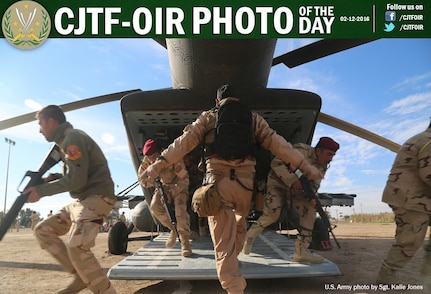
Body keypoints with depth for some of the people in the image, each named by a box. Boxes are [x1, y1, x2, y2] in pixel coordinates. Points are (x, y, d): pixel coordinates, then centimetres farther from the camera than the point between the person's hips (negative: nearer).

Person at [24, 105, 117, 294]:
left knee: (76, 247, -24)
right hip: (82, 200, 11)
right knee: (43, 230, 10)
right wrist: (51, 179, 8)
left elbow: (77, 180, -19)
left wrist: (41, 190, -11)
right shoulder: (66, 140, 20)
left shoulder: (72, 137, -12)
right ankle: (81, 276, 9)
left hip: (97, 198, -11)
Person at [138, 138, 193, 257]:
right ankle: (173, 230, -1)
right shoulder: (146, 161, -18)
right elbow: (141, 177, -9)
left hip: (178, 186, -4)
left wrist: (171, 193, -37)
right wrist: (154, 183, -28)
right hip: (163, 186, 4)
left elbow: (184, 180, -29)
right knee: (154, 206, -22)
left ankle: (185, 243, -14)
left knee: (180, 209, -27)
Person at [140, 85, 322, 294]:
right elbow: (277, 144, 8)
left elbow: (185, 141, 0)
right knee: (239, 225, 30)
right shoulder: (253, 118, 13)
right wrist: (304, 165, 12)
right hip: (245, 182, 2)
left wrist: (159, 163, 1)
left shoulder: (208, 117, 11)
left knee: (223, 242, 2)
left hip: (218, 181, -2)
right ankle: (232, 259, 49)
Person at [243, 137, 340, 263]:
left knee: (310, 211, -9)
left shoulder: (323, 166, -2)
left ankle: (300, 252, -2)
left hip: (295, 190, 7)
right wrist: (292, 180, -37)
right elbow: (276, 162, -29)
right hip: (277, 184, -7)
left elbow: (314, 184, -3)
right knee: (272, 213, -24)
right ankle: (249, 238, 2)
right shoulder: (301, 151, -27)